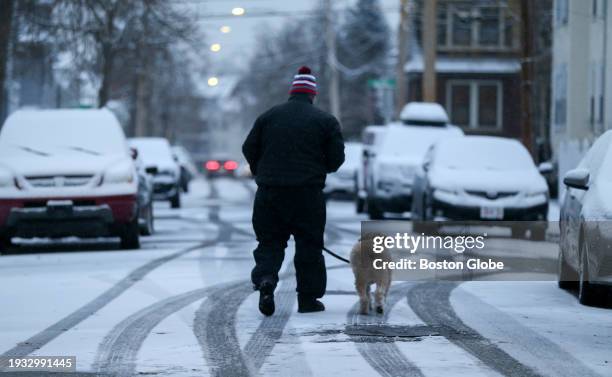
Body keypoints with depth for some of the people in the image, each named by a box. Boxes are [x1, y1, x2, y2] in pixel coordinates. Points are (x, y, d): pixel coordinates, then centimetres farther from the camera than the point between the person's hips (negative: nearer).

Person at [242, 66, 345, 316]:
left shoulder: (268, 117, 5)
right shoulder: (325, 121, 0)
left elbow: (249, 149, 5)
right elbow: (336, 159, -1)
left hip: (269, 192, 2)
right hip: (308, 192, -2)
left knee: (269, 241, 9)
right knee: (309, 245, 7)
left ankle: (265, 279, -17)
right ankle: (308, 298, 8)